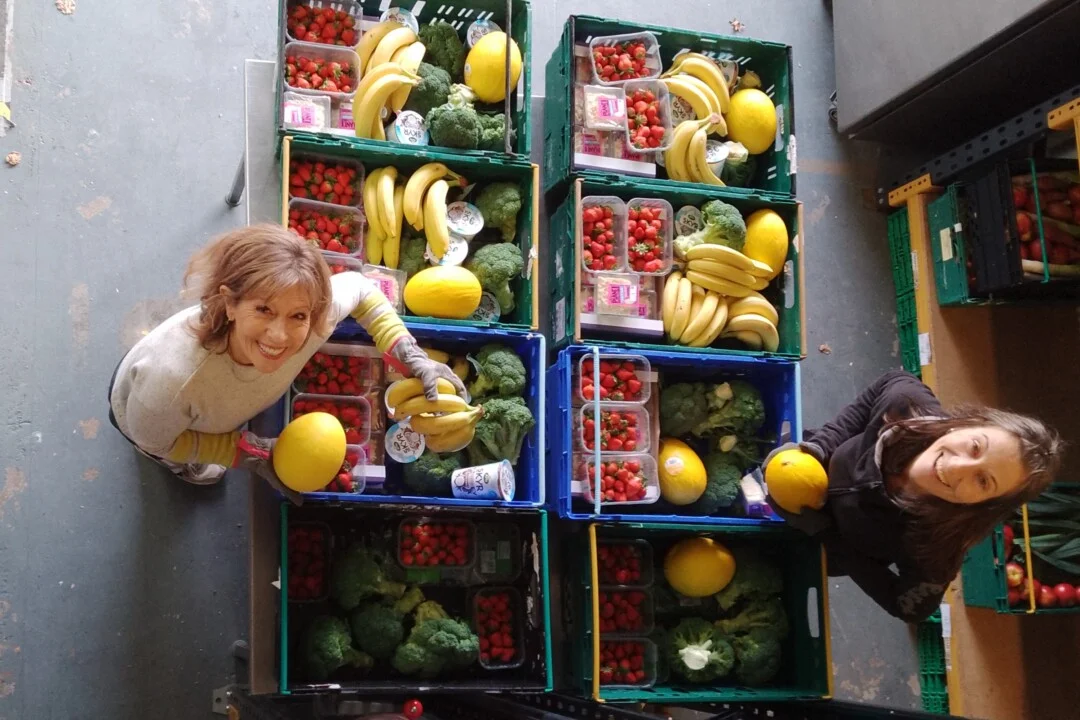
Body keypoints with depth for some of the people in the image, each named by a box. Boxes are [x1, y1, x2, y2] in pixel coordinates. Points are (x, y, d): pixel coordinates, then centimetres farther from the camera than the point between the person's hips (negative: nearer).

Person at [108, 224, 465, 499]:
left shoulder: (315, 315, -42)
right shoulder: (174, 378, -52)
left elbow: (360, 289, -16)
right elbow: (152, 439, -27)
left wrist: (413, 358, -26)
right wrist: (251, 453, -29)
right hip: (143, 405, -3)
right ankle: (181, 463, 62)